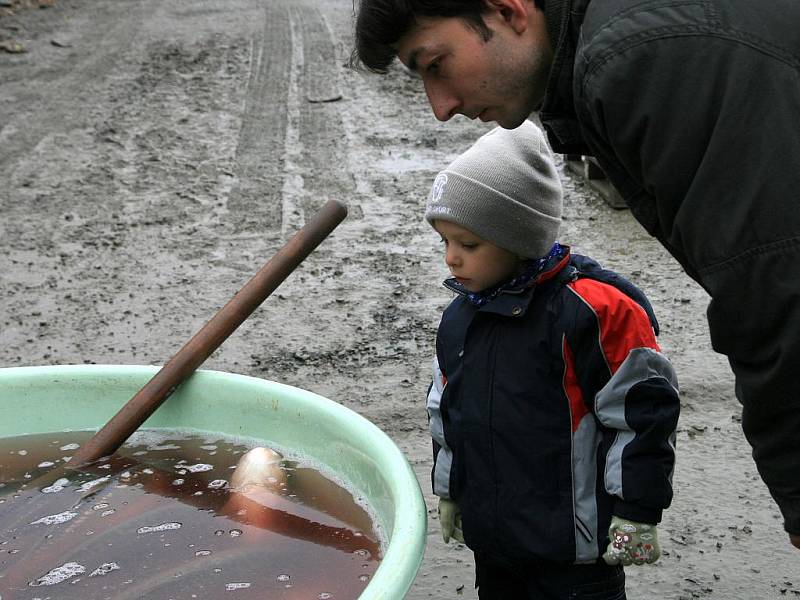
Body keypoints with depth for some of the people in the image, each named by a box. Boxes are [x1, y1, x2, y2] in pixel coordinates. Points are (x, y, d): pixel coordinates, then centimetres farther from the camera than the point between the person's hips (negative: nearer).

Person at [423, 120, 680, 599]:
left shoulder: (593, 309, -18)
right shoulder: (459, 317, 5)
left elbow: (643, 410, -15)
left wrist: (637, 513, -12)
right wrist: (449, 490, 22)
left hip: (572, 545, -7)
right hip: (490, 538, 7)